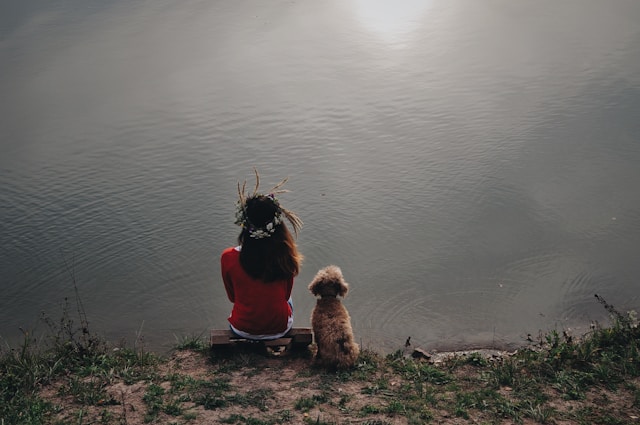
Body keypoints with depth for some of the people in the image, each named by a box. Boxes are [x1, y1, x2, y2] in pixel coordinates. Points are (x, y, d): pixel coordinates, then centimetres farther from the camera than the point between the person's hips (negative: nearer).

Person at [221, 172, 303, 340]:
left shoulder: (228, 258, -22)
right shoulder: (286, 256, -19)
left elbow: (232, 297, -3)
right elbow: (286, 295, -1)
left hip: (243, 330, 0)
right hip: (280, 329, 0)